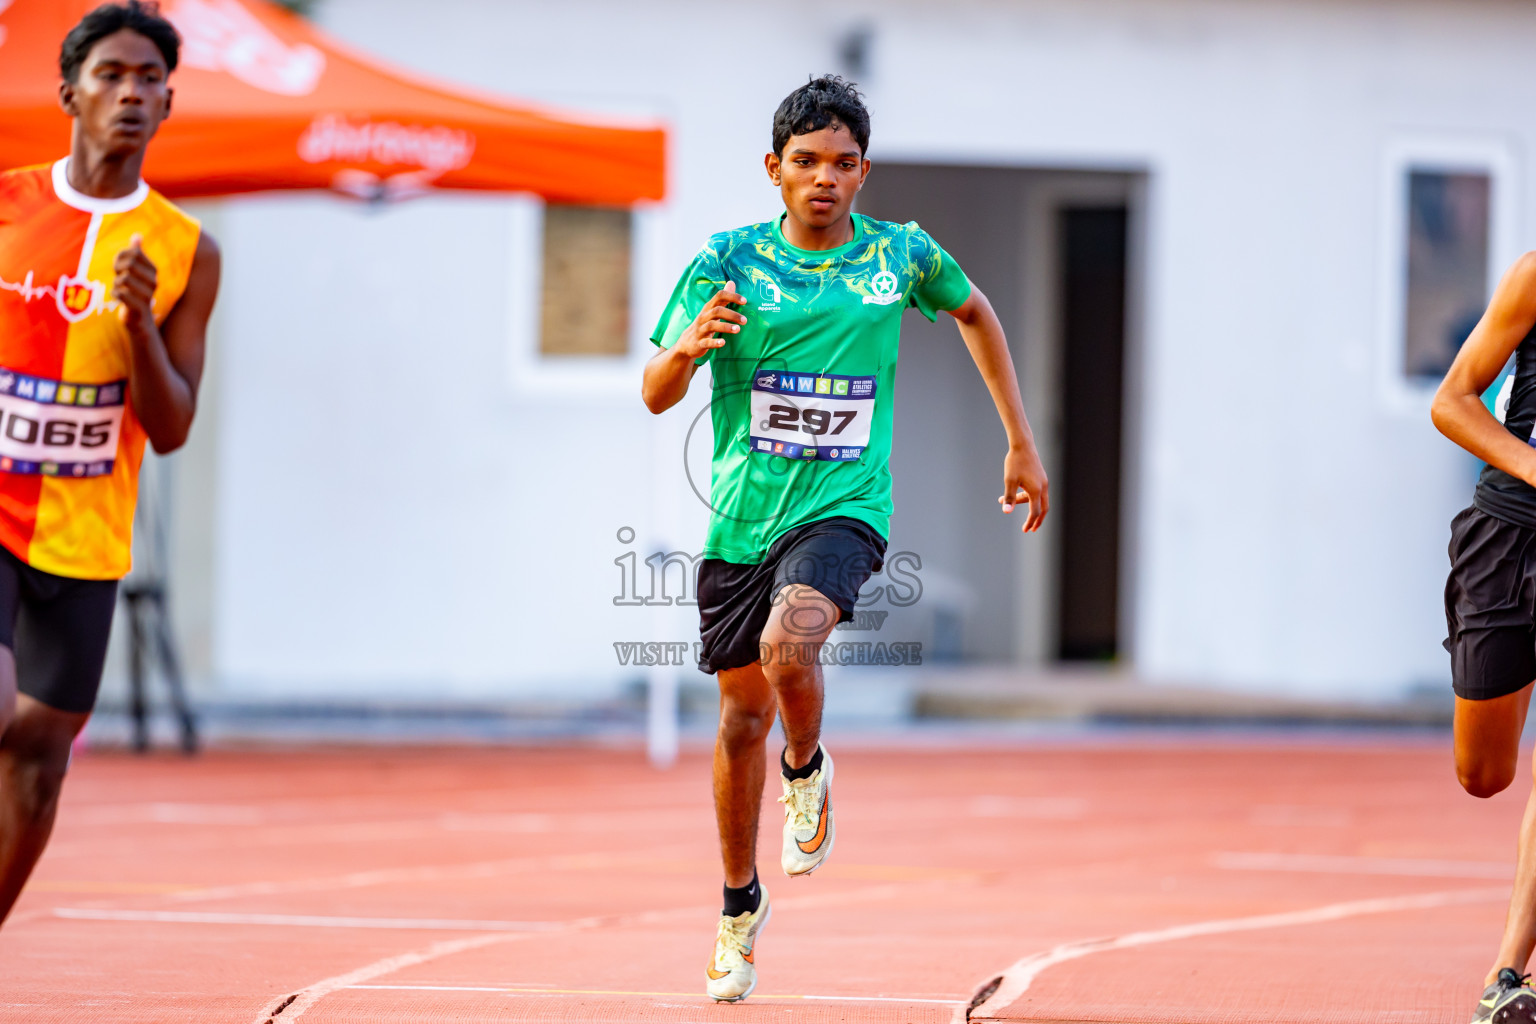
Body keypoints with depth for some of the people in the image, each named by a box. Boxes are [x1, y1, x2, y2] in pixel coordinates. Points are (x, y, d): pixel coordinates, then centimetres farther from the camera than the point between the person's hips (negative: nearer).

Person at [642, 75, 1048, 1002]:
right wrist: (686, 349, -31)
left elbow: (975, 312, 21)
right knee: (743, 714, 8)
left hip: (843, 508, -2)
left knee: (789, 645, -30)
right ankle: (742, 902, 30)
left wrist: (1022, 444, 21)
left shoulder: (902, 256, -1)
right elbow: (656, 396, -7)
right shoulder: (729, 262, -4)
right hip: (742, 514, 2)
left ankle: (809, 772, 3)